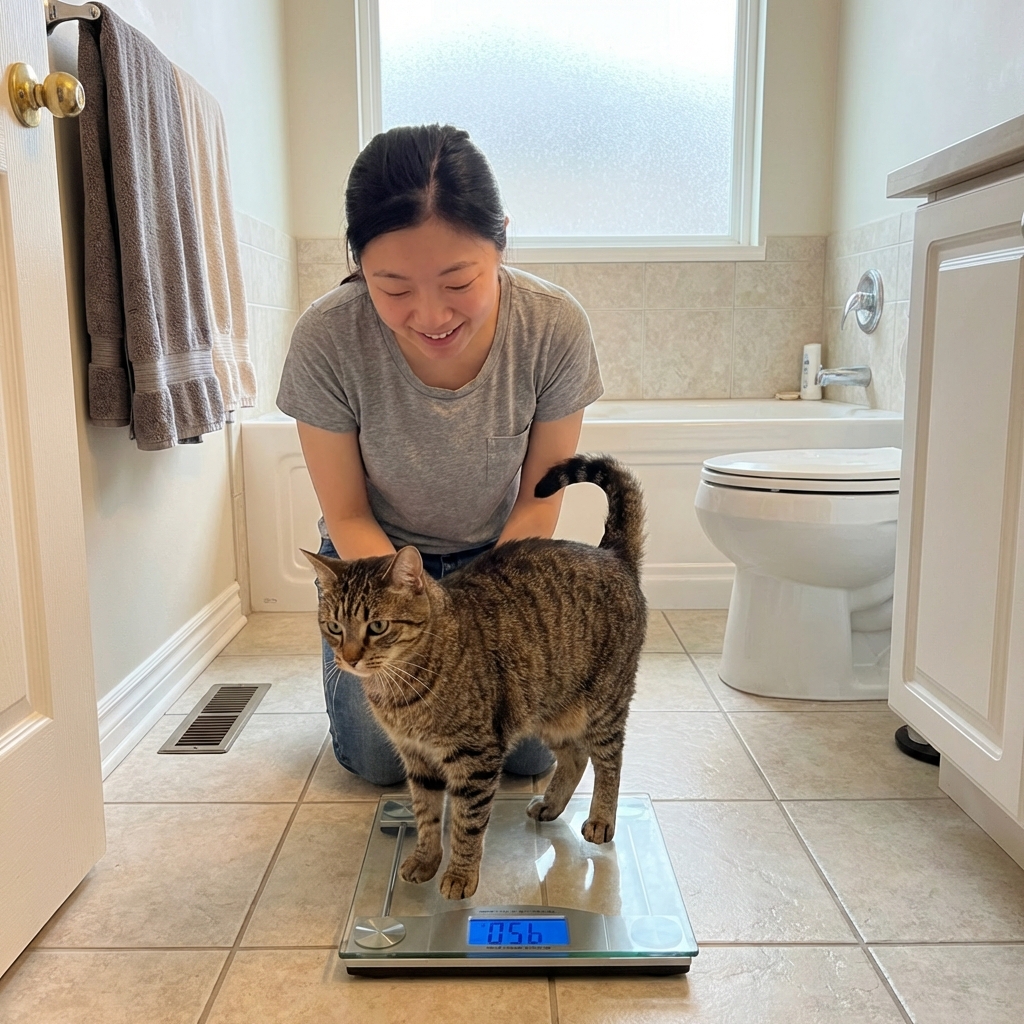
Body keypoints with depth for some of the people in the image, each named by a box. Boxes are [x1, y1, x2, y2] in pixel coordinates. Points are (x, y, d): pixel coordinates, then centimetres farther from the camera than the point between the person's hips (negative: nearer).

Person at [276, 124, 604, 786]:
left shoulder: (555, 327, -26)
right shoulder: (326, 339, -28)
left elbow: (538, 502, -14)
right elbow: (349, 517, -16)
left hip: (501, 555, 1)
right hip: (377, 557, 0)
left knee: (531, 752, -5)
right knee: (382, 759, -7)